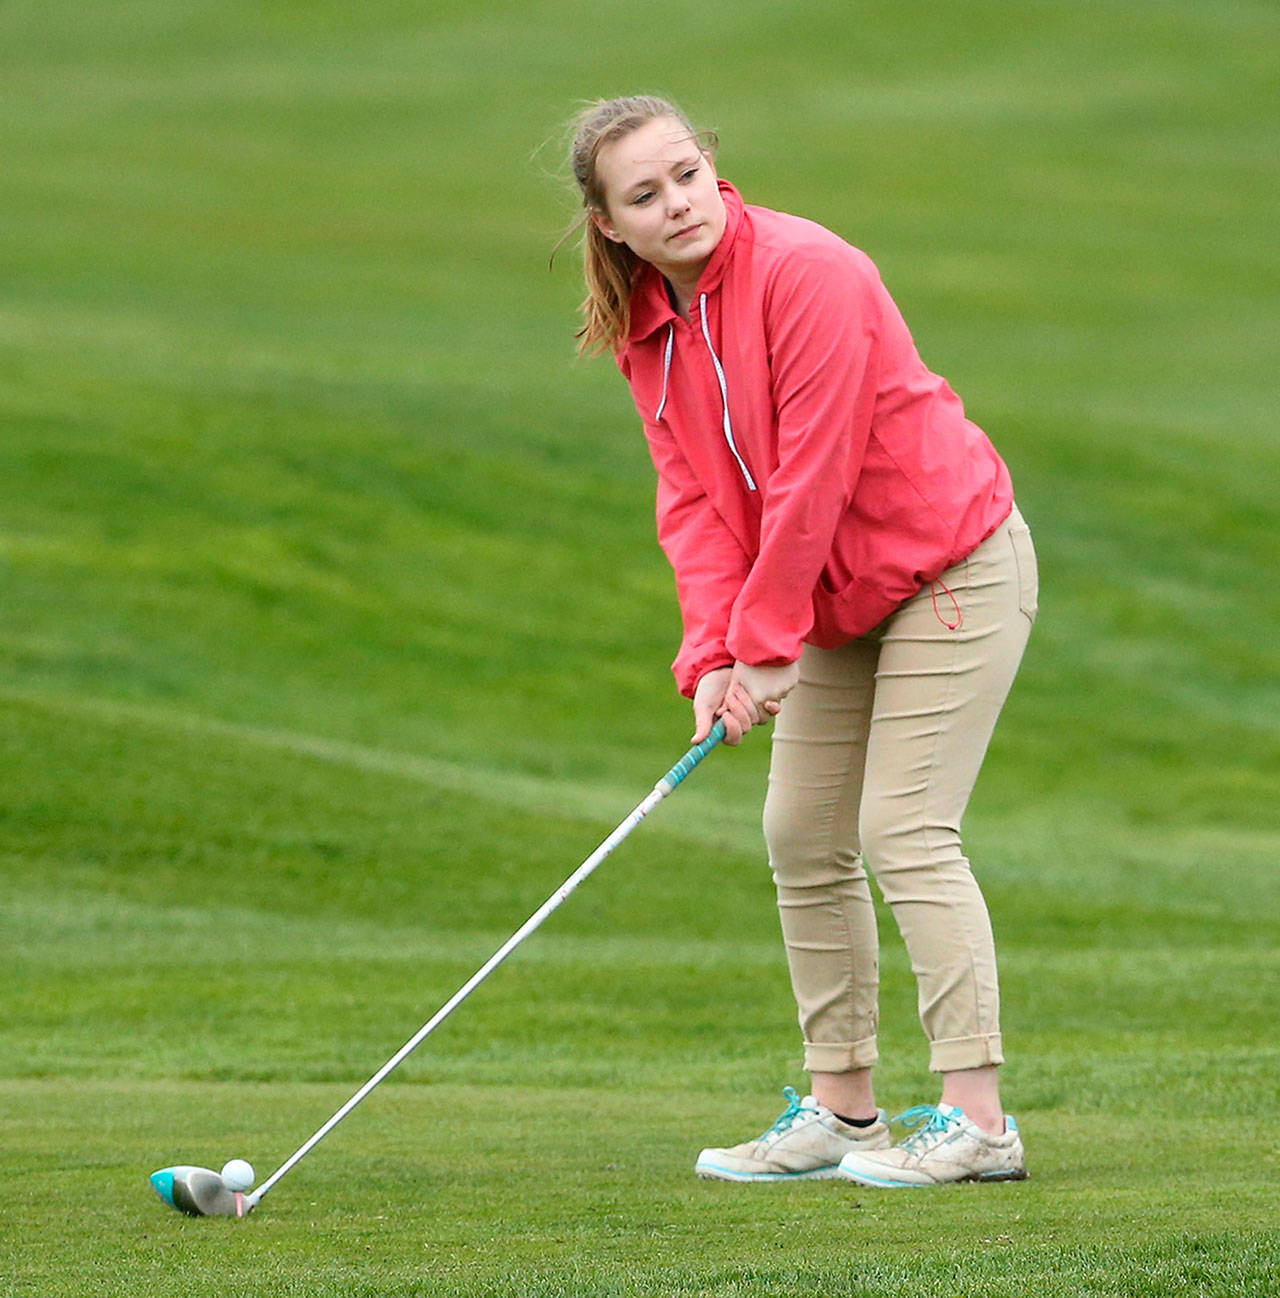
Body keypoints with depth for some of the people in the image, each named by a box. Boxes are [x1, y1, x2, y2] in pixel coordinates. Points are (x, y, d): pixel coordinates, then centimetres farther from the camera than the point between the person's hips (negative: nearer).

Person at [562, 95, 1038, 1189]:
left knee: (906, 831, -15)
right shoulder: (643, 327, 1)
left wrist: (765, 644, -19)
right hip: (838, 601, 8)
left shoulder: (805, 271, -23)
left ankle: (977, 1120, -14)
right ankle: (842, 1111, 15)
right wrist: (714, 655, -15)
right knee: (802, 836, 7)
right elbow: (695, 501, -2)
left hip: (951, 567, -8)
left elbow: (811, 477, -24)